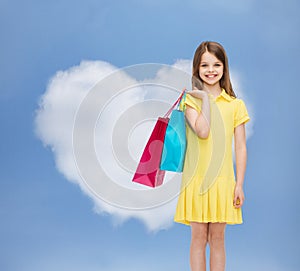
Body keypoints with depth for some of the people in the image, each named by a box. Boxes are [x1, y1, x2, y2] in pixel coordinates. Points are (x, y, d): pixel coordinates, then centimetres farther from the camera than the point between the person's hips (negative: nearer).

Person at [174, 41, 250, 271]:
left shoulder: (235, 105, 4)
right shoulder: (191, 99, 1)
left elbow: (241, 147, 3)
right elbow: (202, 132, -17)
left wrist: (239, 184, -3)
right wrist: (205, 99, -10)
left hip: (222, 181, 1)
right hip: (196, 178, -1)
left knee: (217, 238, 8)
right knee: (198, 237, 4)